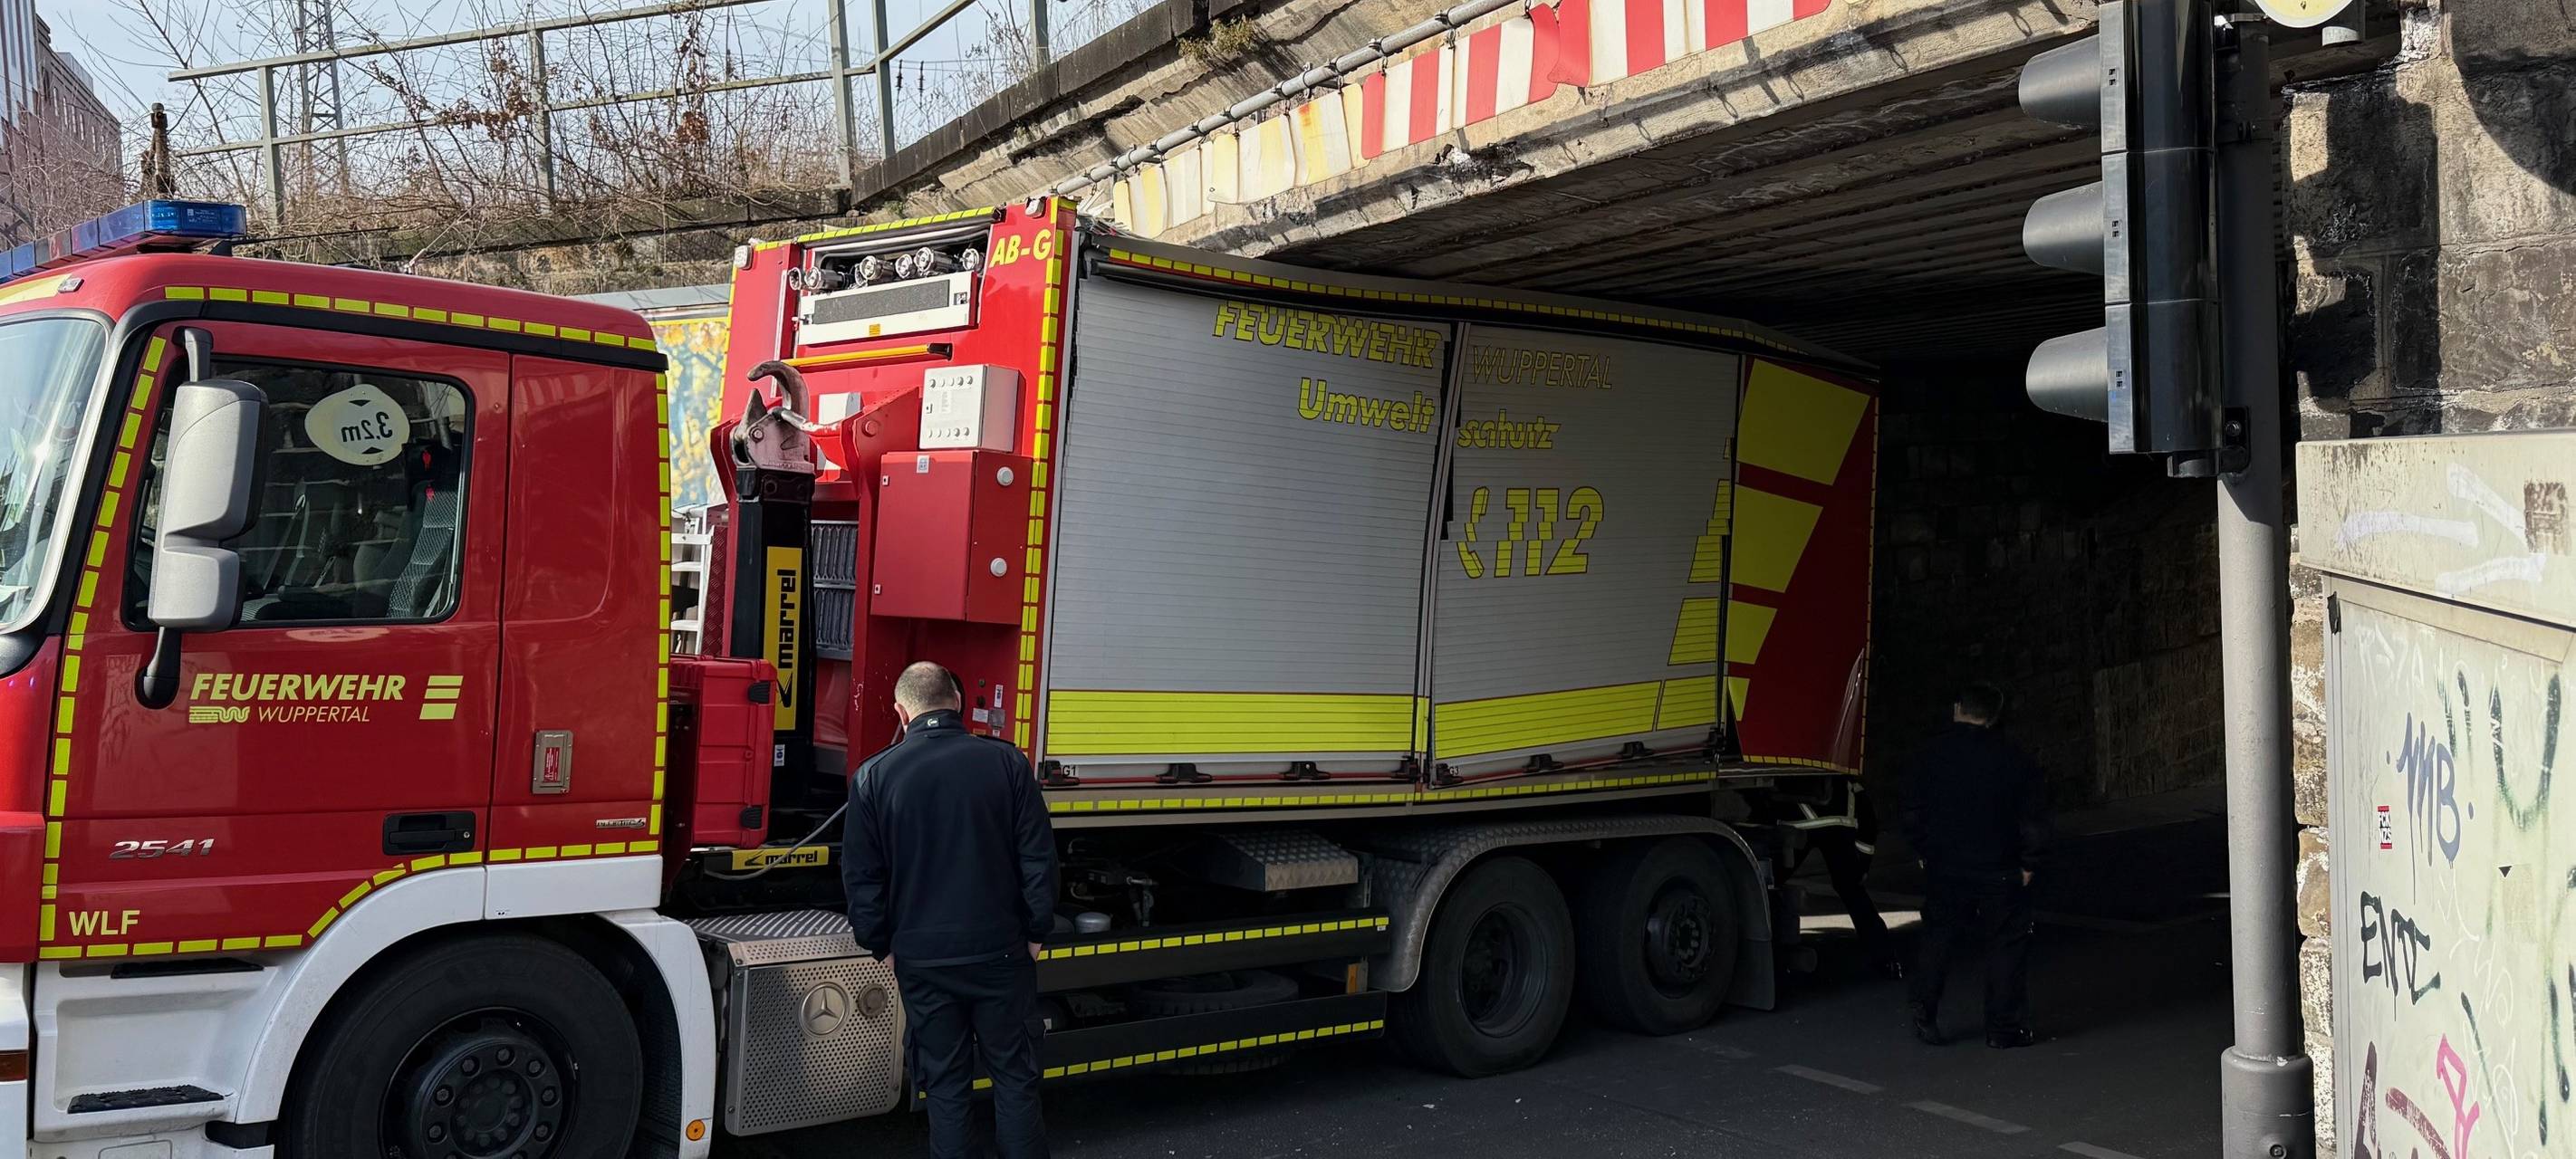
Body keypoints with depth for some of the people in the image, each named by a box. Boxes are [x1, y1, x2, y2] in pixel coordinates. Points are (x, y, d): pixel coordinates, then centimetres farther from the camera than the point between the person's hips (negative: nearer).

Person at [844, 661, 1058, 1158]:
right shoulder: (1005, 762, -6)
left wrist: (880, 945, 12)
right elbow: (1038, 857, -4)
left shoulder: (874, 776, -4)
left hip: (922, 957, 1)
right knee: (1014, 1077, 9)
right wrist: (1037, 931, 6)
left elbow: (861, 876, 1)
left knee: (945, 1083, 11)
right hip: (999, 949, -1)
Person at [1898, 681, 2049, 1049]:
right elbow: (2034, 820, -3)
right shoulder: (2016, 762, -5)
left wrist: (1925, 854, 11)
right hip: (2000, 873, -1)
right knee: (2006, 945, 7)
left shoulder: (1928, 759, -3)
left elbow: (1913, 815, 0)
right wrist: (2028, 865, 5)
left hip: (1945, 870, 2)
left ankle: (1923, 1009, 6)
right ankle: (2004, 1028, 9)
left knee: (1939, 939, 14)